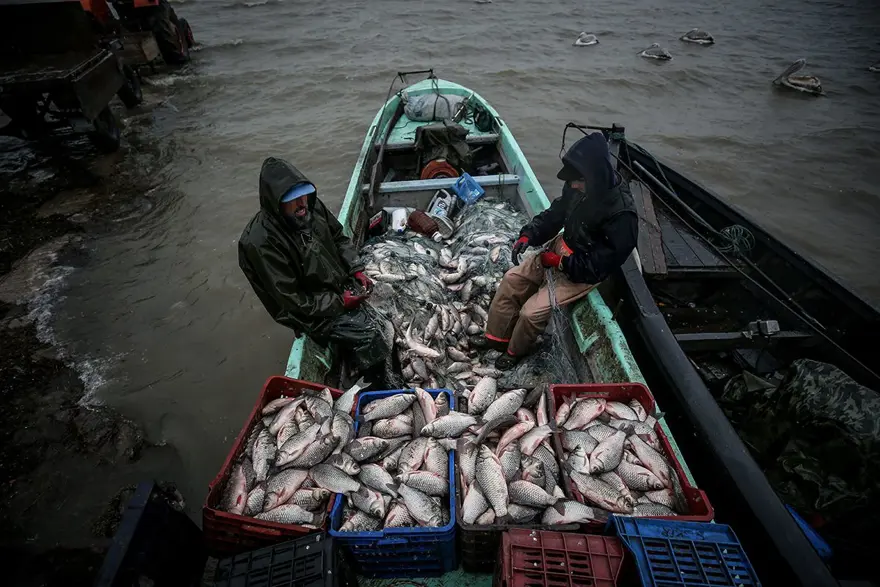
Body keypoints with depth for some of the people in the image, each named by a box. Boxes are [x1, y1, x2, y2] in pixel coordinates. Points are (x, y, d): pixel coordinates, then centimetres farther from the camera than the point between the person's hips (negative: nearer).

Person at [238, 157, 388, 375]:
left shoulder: (311, 206, -10)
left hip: (341, 284, 8)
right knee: (366, 334, -17)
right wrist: (339, 302, -22)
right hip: (313, 310, -8)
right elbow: (290, 300, -24)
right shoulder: (261, 242, -28)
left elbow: (339, 237, 8)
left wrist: (356, 270, -5)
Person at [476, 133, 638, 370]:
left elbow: (598, 266, -25)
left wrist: (561, 262, -23)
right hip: (560, 249, 7)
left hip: (584, 273, -7)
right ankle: (497, 336, 18)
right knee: (512, 279, 2)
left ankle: (515, 351, 17)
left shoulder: (621, 215, -30)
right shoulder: (580, 187, -11)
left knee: (532, 311, -14)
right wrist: (529, 235, -11)